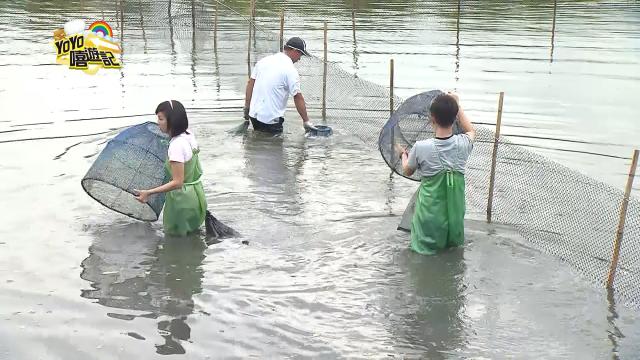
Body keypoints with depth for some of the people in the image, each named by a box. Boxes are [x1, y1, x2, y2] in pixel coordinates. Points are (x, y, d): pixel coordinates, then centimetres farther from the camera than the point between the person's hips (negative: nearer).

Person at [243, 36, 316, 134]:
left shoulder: (264, 60, 8)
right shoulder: (291, 70, -11)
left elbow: (250, 84, 11)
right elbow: (298, 98, -10)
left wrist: (247, 107, 17)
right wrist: (306, 121, -4)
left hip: (254, 114, 7)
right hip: (271, 118, -7)